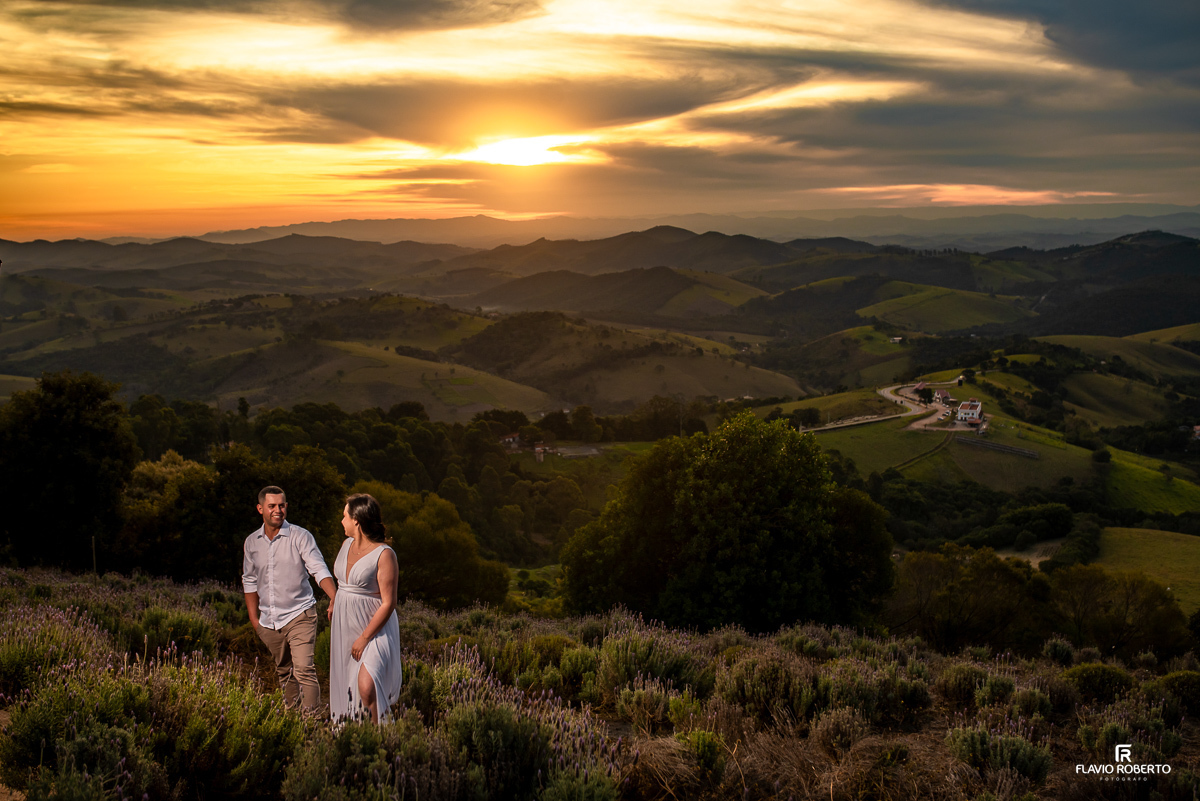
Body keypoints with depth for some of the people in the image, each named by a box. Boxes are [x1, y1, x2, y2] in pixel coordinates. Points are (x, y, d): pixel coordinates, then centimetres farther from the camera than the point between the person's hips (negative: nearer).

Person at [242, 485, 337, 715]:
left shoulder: (301, 537, -7)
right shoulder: (252, 542, 7)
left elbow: (319, 569, -17)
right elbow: (249, 582, 17)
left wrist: (335, 598, -33)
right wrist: (254, 619, 12)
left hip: (299, 615, -5)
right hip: (269, 622, 5)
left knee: (304, 669, -16)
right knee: (284, 671, 16)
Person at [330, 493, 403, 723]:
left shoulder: (384, 555, -17)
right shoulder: (347, 544, 5)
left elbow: (388, 604, -18)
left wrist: (364, 638, -17)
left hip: (375, 629, -8)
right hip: (345, 627, 8)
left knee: (366, 688, -23)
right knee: (345, 687, 10)